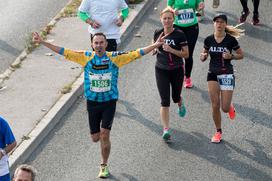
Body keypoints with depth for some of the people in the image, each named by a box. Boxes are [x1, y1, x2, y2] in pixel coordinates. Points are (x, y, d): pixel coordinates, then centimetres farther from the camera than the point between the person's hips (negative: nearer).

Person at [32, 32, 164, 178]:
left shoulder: (115, 57, -6)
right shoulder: (86, 57, -3)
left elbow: (136, 54, -8)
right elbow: (64, 52, -3)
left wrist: (155, 45, -16)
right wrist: (42, 42, -7)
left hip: (109, 102, -2)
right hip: (92, 102, 2)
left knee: (104, 135, -9)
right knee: (95, 137, 6)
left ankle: (104, 166, 9)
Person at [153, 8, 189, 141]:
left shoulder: (179, 34, -11)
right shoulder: (158, 33, -1)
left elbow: (186, 54, -11)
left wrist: (171, 50, -24)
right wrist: (155, 48, -7)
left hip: (177, 70, -1)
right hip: (161, 70, 1)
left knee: (175, 97, 16)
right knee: (165, 101, -7)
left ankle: (180, 104, 55)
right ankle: (166, 130, -7)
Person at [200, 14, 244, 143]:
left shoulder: (231, 40, -9)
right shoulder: (208, 40, -1)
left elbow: (241, 55, 1)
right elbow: (203, 57, 10)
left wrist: (231, 56, -18)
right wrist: (203, 56, -13)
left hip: (227, 75, -2)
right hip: (213, 74, 2)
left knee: (225, 108, -4)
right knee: (215, 106, -1)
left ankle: (230, 107, 35)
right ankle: (218, 132, 16)